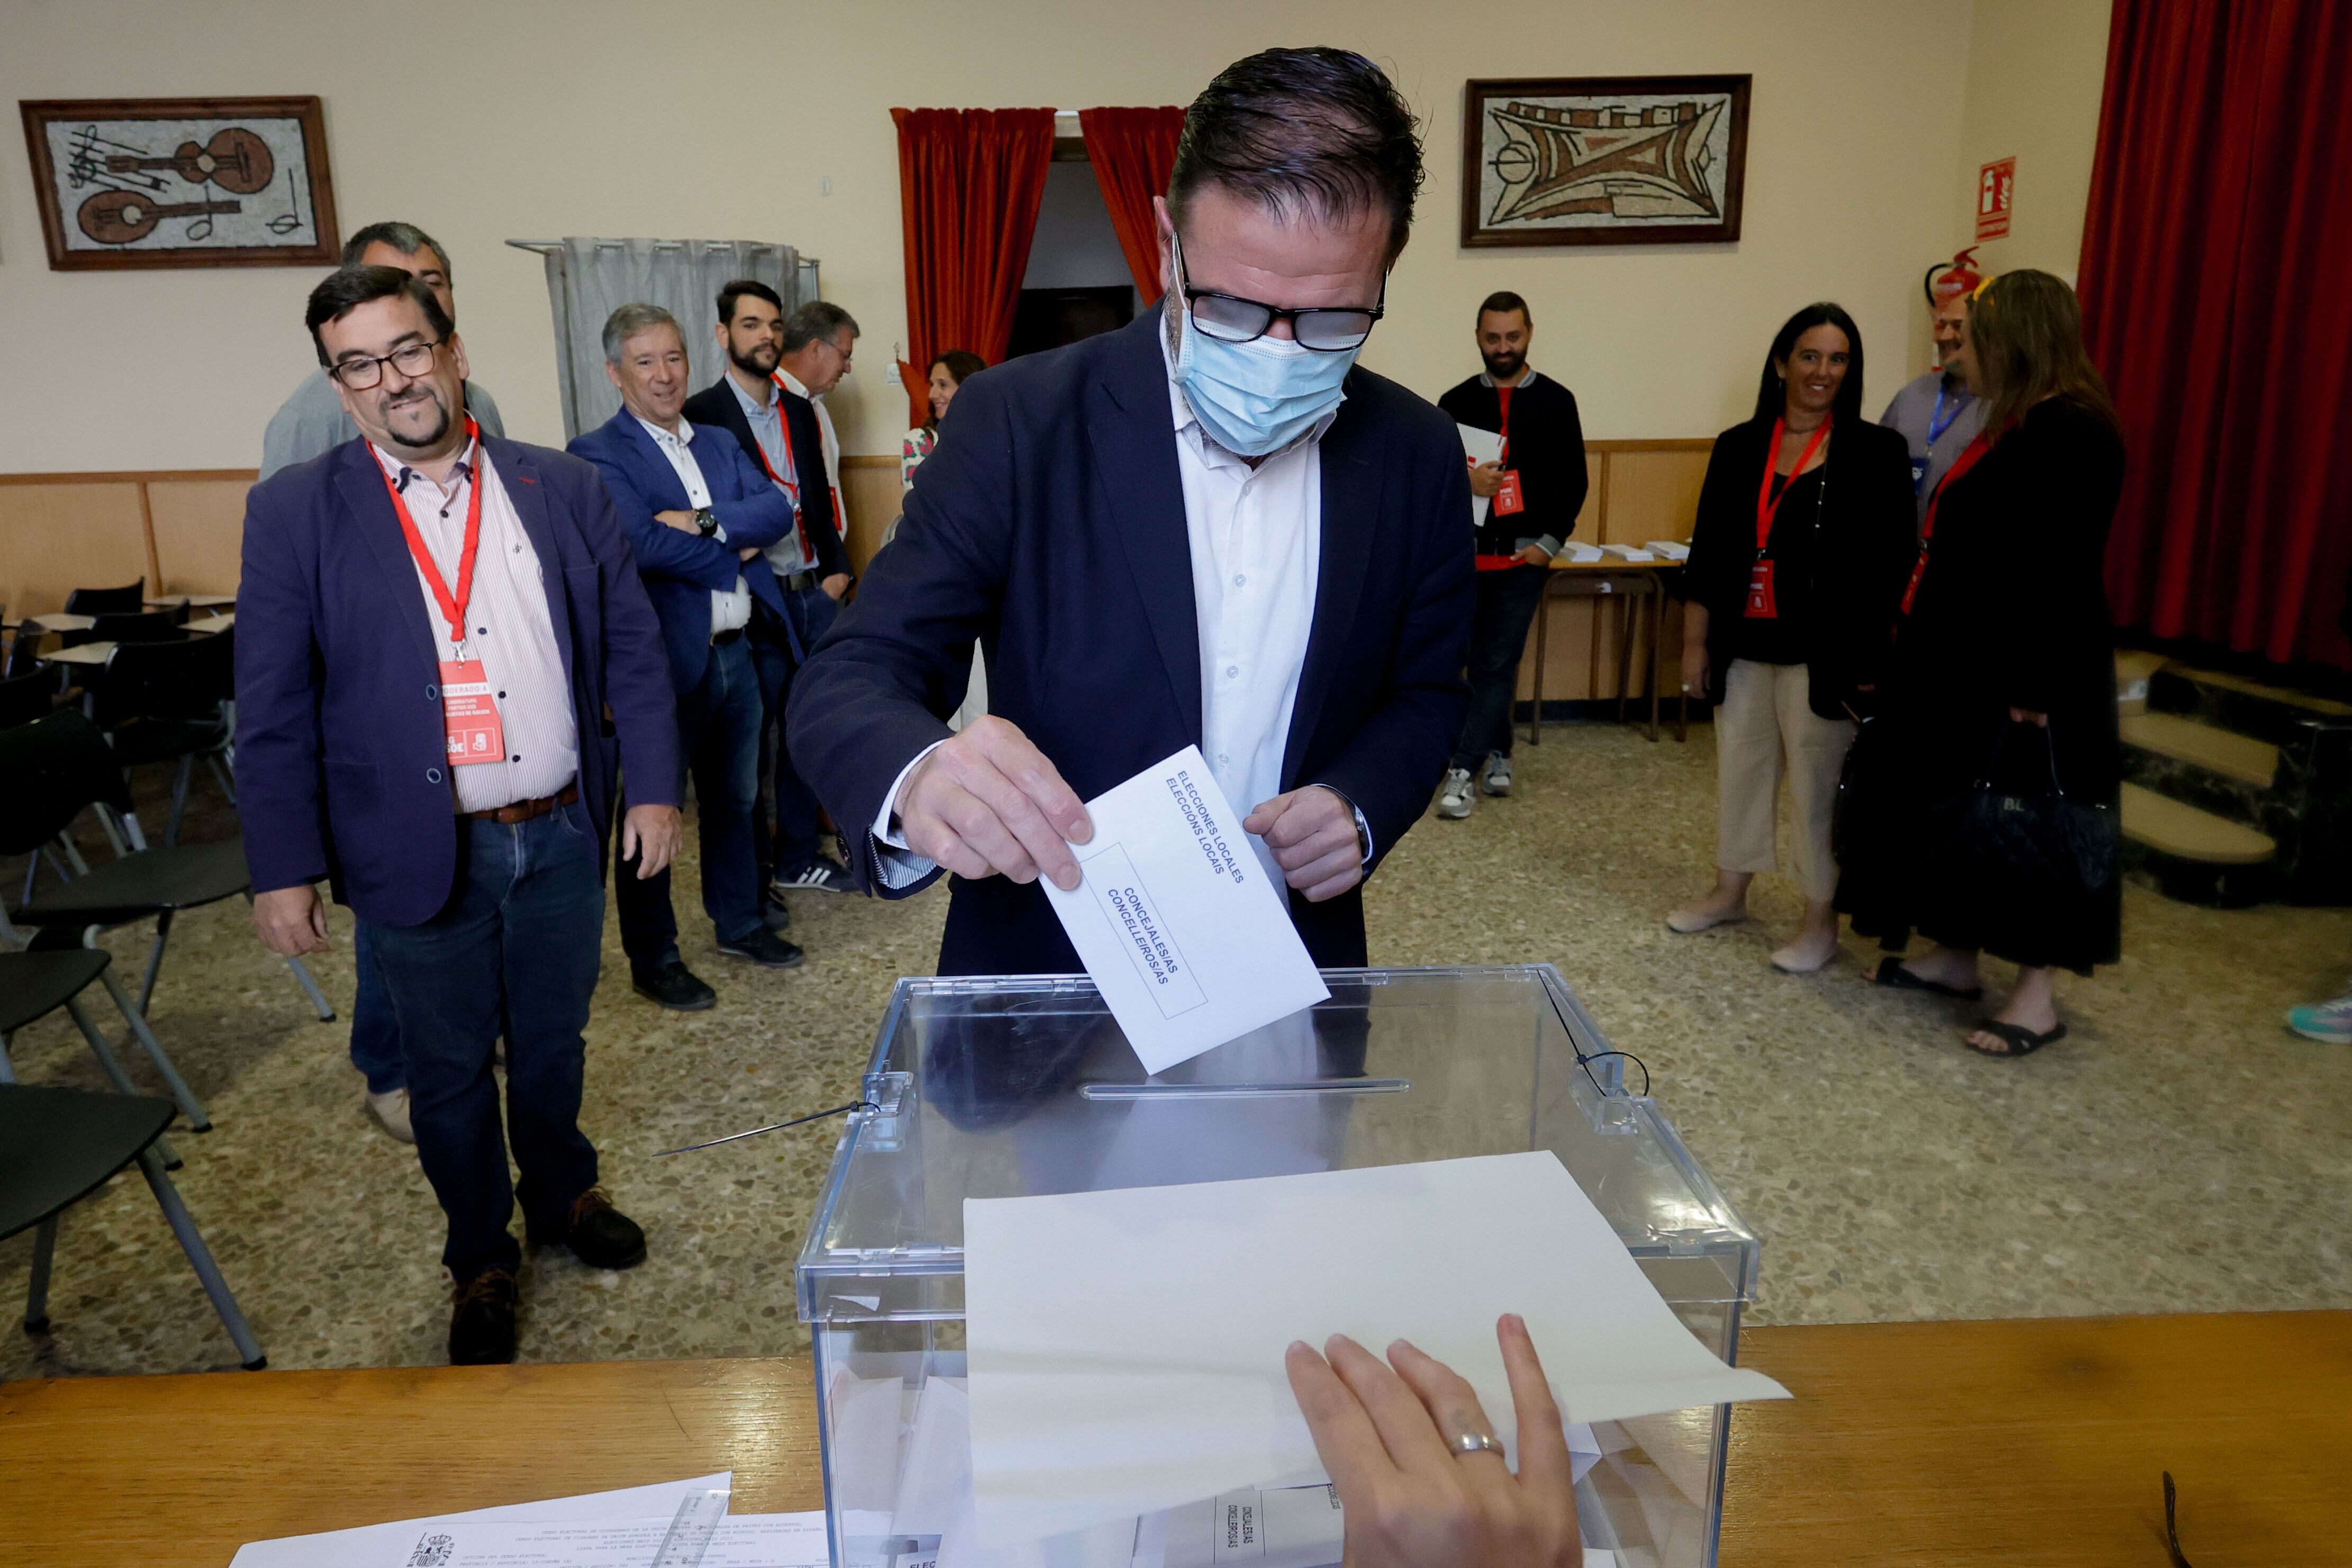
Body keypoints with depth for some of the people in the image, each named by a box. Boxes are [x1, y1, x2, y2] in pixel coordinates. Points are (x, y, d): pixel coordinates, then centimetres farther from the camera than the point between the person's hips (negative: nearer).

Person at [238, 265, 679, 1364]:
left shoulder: (563, 489, 1)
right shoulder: (295, 513, -4)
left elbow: (632, 648, 3)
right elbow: (273, 709, -5)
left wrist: (655, 786, -1)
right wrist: (283, 868, -6)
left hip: (562, 836, 2)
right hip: (420, 852, -1)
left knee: (553, 1044, 20)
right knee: (449, 1073, 14)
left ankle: (563, 1197, 45)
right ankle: (481, 1260, 36)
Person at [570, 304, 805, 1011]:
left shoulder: (719, 444, 13)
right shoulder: (598, 454, -8)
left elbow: (777, 511, -1)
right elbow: (642, 544, -23)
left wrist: (705, 522, -18)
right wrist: (736, 554, -11)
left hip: (734, 655, 7)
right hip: (665, 661, -6)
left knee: (734, 798, 19)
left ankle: (738, 923, 37)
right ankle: (652, 960, 20)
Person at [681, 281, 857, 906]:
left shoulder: (800, 411, 13)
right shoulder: (701, 416, -7)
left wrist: (836, 571, 5)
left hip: (813, 595, 6)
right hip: (752, 604, -6)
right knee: (751, 746, 3)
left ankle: (798, 855, 30)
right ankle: (750, 880, 16)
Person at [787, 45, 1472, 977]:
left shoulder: (1418, 459, -7)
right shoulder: (1019, 422, -17)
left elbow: (1423, 693, 5)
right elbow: (851, 681, -17)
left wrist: (1363, 804, -16)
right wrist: (919, 778, -41)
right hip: (1047, 992, -1)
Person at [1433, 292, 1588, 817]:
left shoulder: (1556, 402, 5)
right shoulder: (1456, 402, 7)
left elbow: (1574, 481, 6)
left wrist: (1549, 543, -5)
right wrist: (1463, 481, -16)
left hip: (1523, 557, -1)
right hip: (1465, 556, 2)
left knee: (1496, 665, -4)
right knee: (1488, 663, 9)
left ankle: (1464, 768, -4)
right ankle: (1498, 753, 25)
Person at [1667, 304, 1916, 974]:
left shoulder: (1873, 452, -4)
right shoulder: (1738, 448, 6)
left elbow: (1888, 566, -5)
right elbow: (1706, 554, 8)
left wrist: (1870, 662, -10)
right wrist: (1695, 643, 6)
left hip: (1820, 654, -4)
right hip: (1743, 647, 4)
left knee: (1818, 783, 2)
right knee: (1739, 768, 15)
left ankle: (1822, 922, 16)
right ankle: (1730, 892, 33)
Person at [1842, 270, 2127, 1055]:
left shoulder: (2070, 434, -17)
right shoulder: (2013, 426, 13)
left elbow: (2063, 571, -23)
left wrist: (2034, 689, -24)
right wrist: (1914, 630, 14)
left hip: (2020, 668, -10)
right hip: (1961, 657, 10)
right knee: (1954, 808, 16)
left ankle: (2039, 994, 12)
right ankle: (1955, 953, 30)